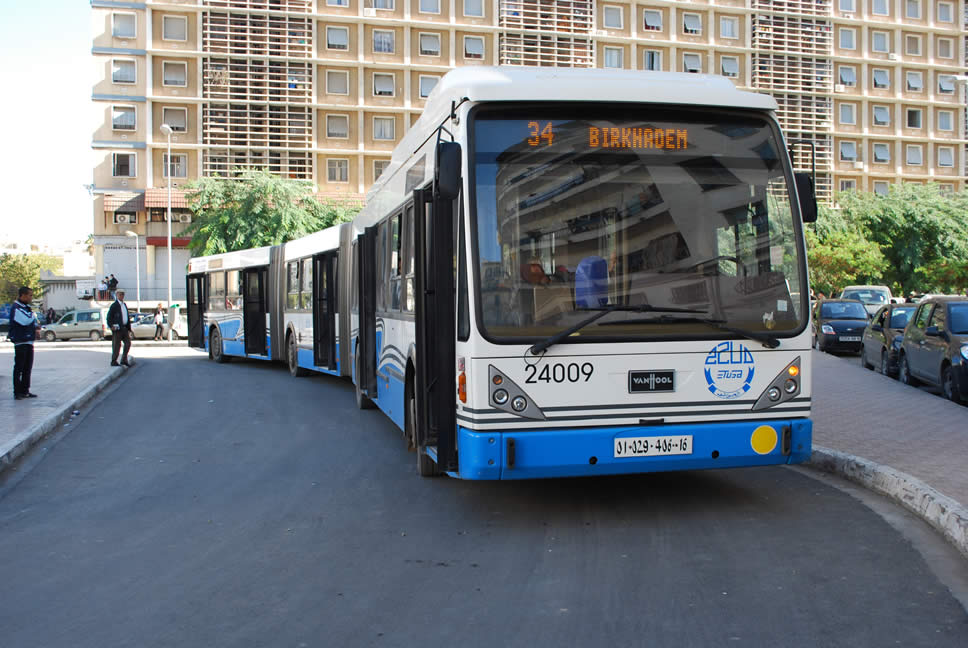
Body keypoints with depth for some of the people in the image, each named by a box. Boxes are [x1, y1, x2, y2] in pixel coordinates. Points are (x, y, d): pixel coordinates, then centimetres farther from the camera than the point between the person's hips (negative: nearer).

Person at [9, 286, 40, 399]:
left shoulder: (26, 307, 16)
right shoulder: (16, 308, -13)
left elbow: (32, 321, 26)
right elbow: (26, 320, -26)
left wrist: (36, 325, 3)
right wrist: (33, 315, -6)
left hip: (29, 341, 9)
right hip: (20, 342, -9)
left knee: (27, 368, 11)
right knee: (19, 368, -4)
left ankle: (25, 391, 18)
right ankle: (17, 393, -1)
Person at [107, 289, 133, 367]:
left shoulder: (125, 305, 17)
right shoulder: (114, 305, -6)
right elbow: (109, 317, -9)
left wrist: (129, 328, 16)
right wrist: (111, 326, -17)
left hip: (124, 328, 7)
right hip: (117, 328, -7)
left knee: (128, 343, 6)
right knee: (116, 345, -3)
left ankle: (124, 360, 15)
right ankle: (113, 361, 6)